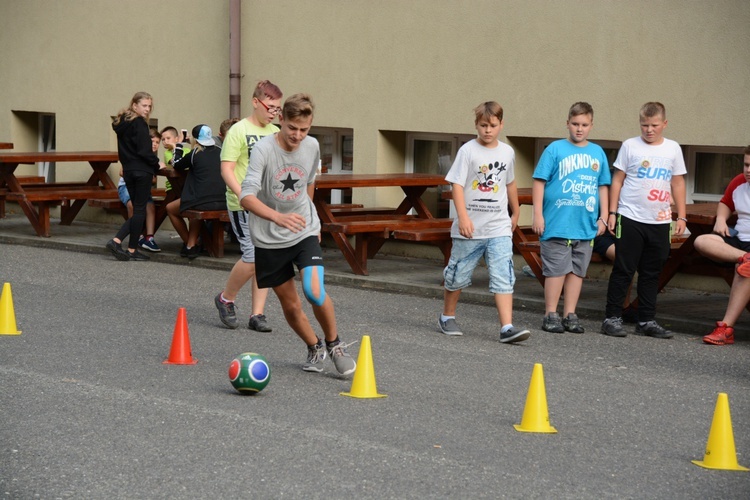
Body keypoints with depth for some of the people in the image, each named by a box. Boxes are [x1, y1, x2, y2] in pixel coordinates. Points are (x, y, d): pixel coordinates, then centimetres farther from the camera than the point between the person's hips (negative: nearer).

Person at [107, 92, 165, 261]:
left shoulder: (121, 123, 15)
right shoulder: (139, 123, -11)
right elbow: (144, 150, -17)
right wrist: (157, 164, -4)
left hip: (128, 171, 8)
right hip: (141, 171, -8)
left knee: (137, 209, 13)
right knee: (140, 209, -2)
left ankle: (116, 241, -2)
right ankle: (132, 250, 0)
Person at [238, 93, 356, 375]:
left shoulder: (312, 147, -4)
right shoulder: (264, 149, -19)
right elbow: (247, 197, -30)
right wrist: (278, 217, -45)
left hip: (305, 232, 2)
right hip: (269, 239, -2)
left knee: (314, 291, -19)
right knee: (290, 304, 7)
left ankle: (334, 345, 5)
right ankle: (314, 349, 34)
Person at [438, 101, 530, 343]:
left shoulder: (507, 152, 8)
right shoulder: (468, 150, -5)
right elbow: (457, 185, -11)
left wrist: (515, 213, 31)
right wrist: (463, 217, -21)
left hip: (499, 228, 3)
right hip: (469, 228, -2)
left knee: (503, 277, -9)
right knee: (458, 275, 10)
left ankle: (507, 327, -14)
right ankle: (447, 317, 31)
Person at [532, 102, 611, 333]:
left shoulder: (598, 153, 10)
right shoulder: (555, 149, -2)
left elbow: (603, 187, 17)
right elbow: (539, 182, -2)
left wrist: (603, 217, 12)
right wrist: (538, 215, -7)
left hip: (586, 226, 4)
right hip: (557, 225, -4)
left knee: (577, 271, 9)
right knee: (557, 269, -1)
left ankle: (570, 315, 16)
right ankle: (551, 315, 7)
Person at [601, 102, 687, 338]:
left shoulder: (673, 149, 8)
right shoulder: (630, 146, 0)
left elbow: (678, 183, 13)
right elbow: (617, 180, 3)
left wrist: (681, 216, 9)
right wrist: (612, 212, -1)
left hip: (660, 222, 3)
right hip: (630, 219, -3)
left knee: (651, 274, 8)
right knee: (623, 270, -1)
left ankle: (647, 321, 15)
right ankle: (612, 318, 4)